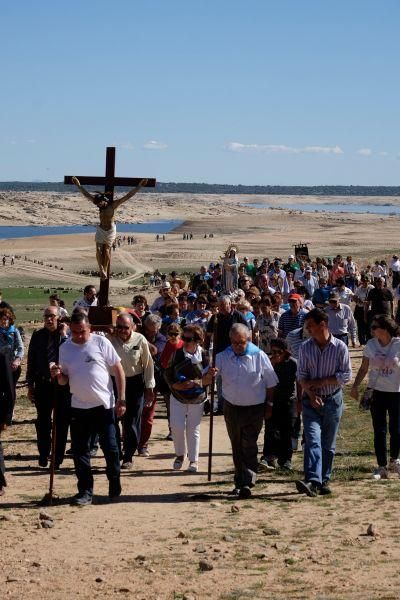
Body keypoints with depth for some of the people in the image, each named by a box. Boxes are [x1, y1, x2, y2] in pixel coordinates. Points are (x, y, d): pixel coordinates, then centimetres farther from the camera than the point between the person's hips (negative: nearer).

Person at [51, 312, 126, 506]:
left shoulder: (101, 343, -6)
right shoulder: (65, 348, 4)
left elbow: (118, 370, -4)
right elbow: (65, 380, 12)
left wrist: (121, 399, -9)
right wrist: (58, 375, -13)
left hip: (104, 405, -3)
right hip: (79, 407, 3)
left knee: (110, 447, 2)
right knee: (80, 450, 4)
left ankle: (115, 486, 21)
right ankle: (85, 491, 13)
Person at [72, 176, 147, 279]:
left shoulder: (113, 205, -15)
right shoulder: (99, 205, -6)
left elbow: (128, 196, -19)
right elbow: (86, 194, -2)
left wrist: (139, 186, -24)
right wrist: (78, 185, -3)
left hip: (110, 230, -3)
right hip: (100, 229, 3)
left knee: (107, 250, 2)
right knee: (98, 249, -9)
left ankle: (105, 269, 14)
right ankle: (101, 269, -4)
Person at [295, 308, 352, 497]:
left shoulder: (340, 347, -5)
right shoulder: (305, 347, 1)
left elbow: (346, 375, -7)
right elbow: (301, 375, 0)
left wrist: (321, 382, -11)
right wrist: (311, 394, -15)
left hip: (333, 400, 0)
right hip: (311, 401, 0)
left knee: (328, 444, 7)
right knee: (312, 440, -14)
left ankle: (324, 481, 17)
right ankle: (312, 481, -24)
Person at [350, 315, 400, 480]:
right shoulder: (371, 345, 1)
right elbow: (364, 369, 7)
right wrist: (355, 386, -4)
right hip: (377, 392, 2)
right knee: (379, 431, 2)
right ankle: (382, 467, 9)